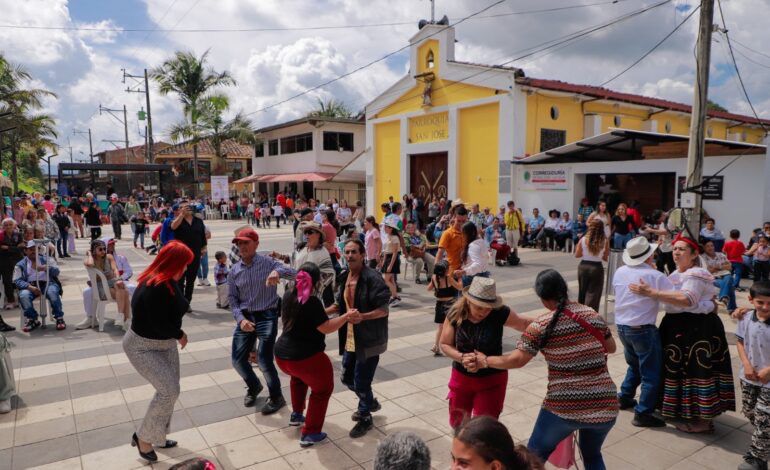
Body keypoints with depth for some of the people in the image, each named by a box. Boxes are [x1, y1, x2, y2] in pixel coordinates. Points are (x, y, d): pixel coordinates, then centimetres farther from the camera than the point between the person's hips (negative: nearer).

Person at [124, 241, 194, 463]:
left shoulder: (170, 283, -1)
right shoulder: (153, 288, -30)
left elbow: (178, 308, 2)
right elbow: (160, 324, -28)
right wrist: (179, 335, -11)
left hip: (165, 344, 9)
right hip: (142, 347, -9)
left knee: (170, 390, 12)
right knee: (169, 391, -15)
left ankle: (157, 436, 30)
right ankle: (143, 436, 6)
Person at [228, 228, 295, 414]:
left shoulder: (268, 263, -7)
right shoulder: (234, 271, 3)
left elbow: (293, 273, -18)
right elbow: (233, 299, 5)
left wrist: (278, 271, -39)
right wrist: (240, 319, -13)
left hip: (267, 316, -4)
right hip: (245, 317, 4)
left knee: (264, 360, -10)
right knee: (238, 360, 6)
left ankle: (276, 397, 16)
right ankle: (253, 386, 38)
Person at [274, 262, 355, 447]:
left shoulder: (289, 295, 4)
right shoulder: (312, 302, -20)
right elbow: (326, 328, -18)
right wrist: (346, 316, -9)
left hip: (282, 355, 8)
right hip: (305, 357, -8)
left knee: (298, 376, 38)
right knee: (322, 389, 14)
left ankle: (296, 414, 42)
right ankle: (310, 434, 15)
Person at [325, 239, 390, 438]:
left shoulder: (372, 278, -19)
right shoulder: (344, 277, 5)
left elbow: (383, 310, -21)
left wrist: (362, 317, -34)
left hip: (369, 339, -8)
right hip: (350, 338, 8)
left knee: (361, 381, 2)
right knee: (348, 378, 18)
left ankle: (365, 418, 28)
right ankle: (370, 403, 45)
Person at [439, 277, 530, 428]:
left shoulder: (500, 313, -21)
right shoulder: (455, 313, -16)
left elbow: (524, 324, -3)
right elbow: (445, 344, -7)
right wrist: (462, 357, -23)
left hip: (492, 380, -3)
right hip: (461, 377, 3)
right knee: (457, 424, 22)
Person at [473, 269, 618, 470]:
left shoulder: (542, 324, -9)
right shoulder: (593, 314, 4)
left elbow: (517, 360, -9)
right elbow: (611, 348, 18)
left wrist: (485, 361, 5)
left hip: (565, 406, -4)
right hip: (605, 405, 4)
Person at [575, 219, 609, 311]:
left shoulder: (583, 239, -7)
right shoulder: (605, 241, -10)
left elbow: (577, 255, 2)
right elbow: (606, 258, -3)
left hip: (583, 267, 2)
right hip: (597, 268, -2)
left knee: (582, 293, 18)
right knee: (593, 295, 5)